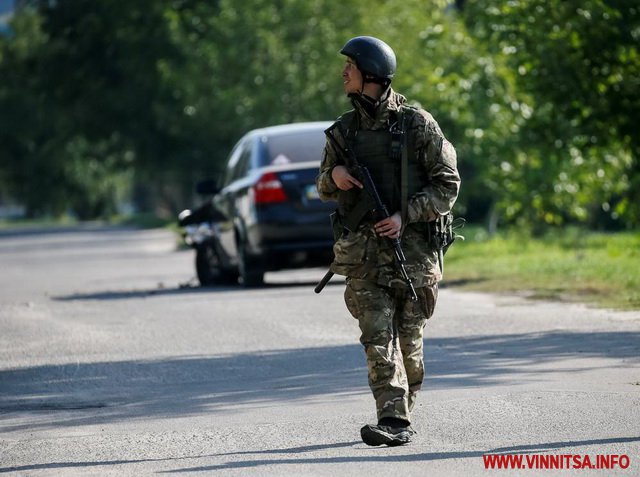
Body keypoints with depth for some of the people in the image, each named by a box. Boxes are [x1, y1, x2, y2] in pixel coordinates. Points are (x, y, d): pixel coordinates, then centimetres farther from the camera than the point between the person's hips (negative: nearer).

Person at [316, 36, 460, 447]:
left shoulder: (417, 124, -3)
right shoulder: (343, 131, 9)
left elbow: (447, 184, -3)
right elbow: (325, 189, 20)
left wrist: (405, 215, -15)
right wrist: (333, 176, -4)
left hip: (411, 244, -2)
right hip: (363, 251, 2)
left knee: (409, 342, 6)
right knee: (377, 338, -11)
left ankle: (404, 413, 23)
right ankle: (394, 422, -17)